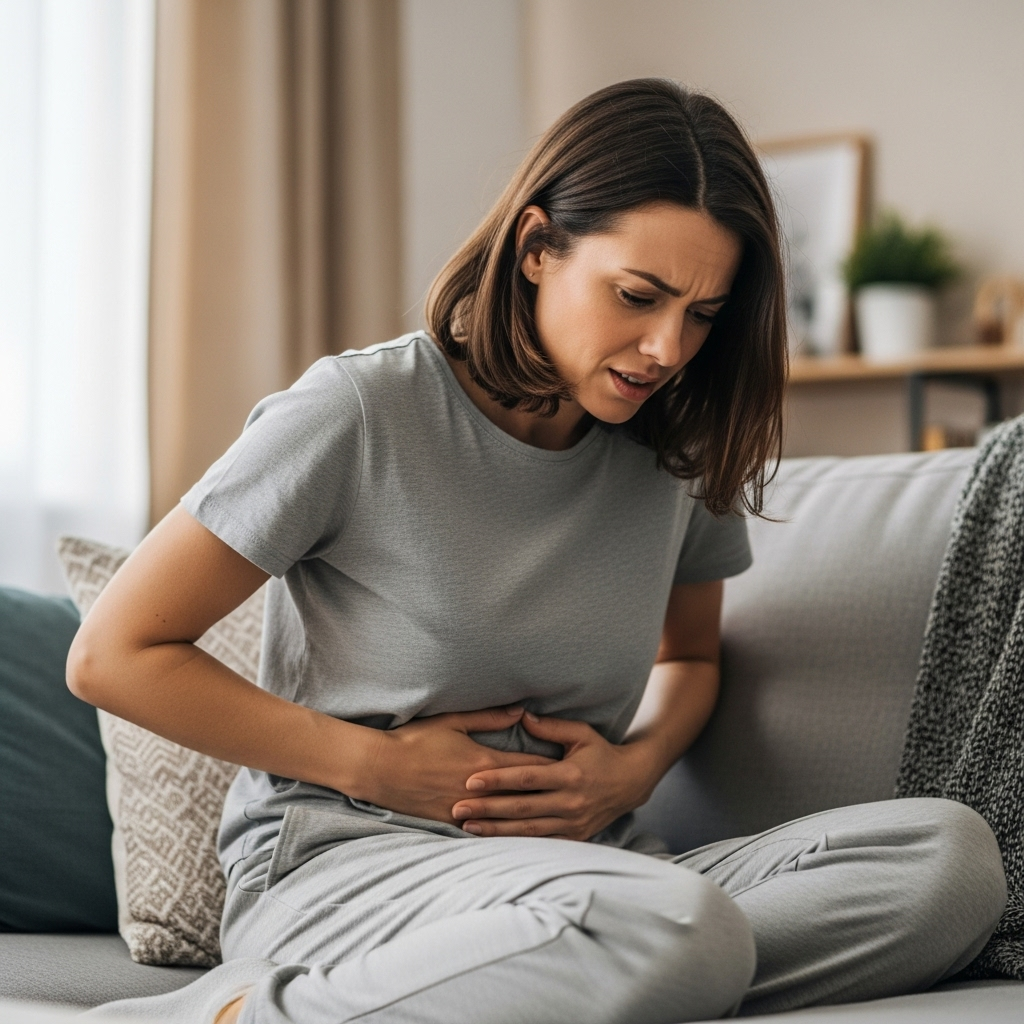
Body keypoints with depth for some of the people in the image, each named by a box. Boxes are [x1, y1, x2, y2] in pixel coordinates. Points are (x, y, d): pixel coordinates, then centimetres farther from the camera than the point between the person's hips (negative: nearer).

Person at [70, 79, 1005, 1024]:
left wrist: (637, 763, 2)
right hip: (344, 864, -6)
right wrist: (377, 765, -9)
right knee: (681, 930, -38)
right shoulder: (359, 415, -8)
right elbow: (113, 656, -4)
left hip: (581, 862, 7)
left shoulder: (683, 452, 7)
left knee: (950, 853, -19)